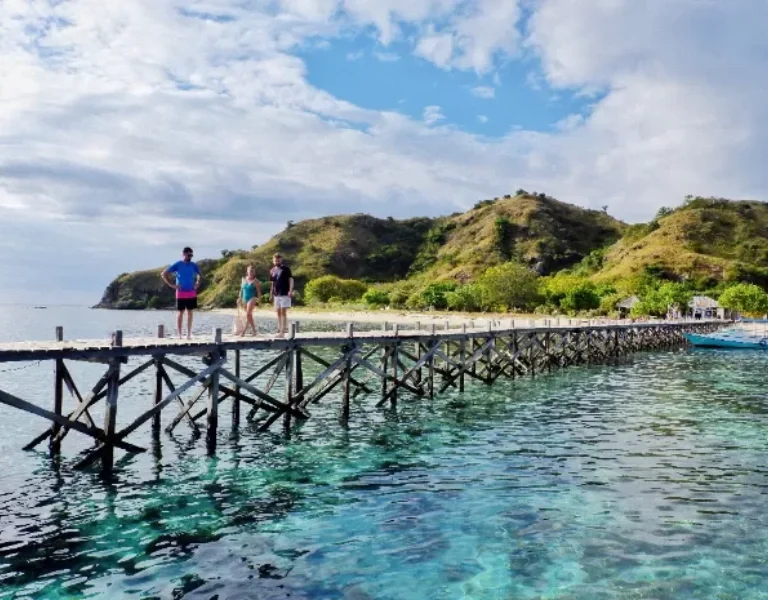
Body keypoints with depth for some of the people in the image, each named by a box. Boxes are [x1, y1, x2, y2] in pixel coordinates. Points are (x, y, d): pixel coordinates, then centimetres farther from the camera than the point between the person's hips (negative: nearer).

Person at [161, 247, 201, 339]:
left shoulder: (194, 265, 6)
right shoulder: (177, 265, -5)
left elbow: (199, 276, 24)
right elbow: (163, 274, -5)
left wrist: (197, 284, 6)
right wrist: (172, 285, -10)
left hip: (192, 293, 3)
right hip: (181, 293, -3)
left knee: (190, 312, 6)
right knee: (181, 312, 0)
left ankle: (189, 334, 11)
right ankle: (179, 335, 2)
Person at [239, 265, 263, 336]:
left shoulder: (255, 281, -4)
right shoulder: (243, 279, 9)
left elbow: (258, 291, -3)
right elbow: (241, 289, 14)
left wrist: (259, 299, -8)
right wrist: (240, 298, 12)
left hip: (252, 298, -6)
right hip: (245, 298, 6)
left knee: (248, 314, -15)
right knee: (249, 315, 10)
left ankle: (243, 331, -15)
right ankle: (254, 330, 19)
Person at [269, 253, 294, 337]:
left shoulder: (286, 269, -3)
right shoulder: (272, 271, 11)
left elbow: (291, 279, -7)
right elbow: (272, 283, 17)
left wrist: (290, 290, -18)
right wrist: (271, 294, 13)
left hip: (285, 294, -5)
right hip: (276, 294, 5)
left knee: (283, 312, -9)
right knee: (279, 312, 10)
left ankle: (283, 331, -11)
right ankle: (280, 329, 17)